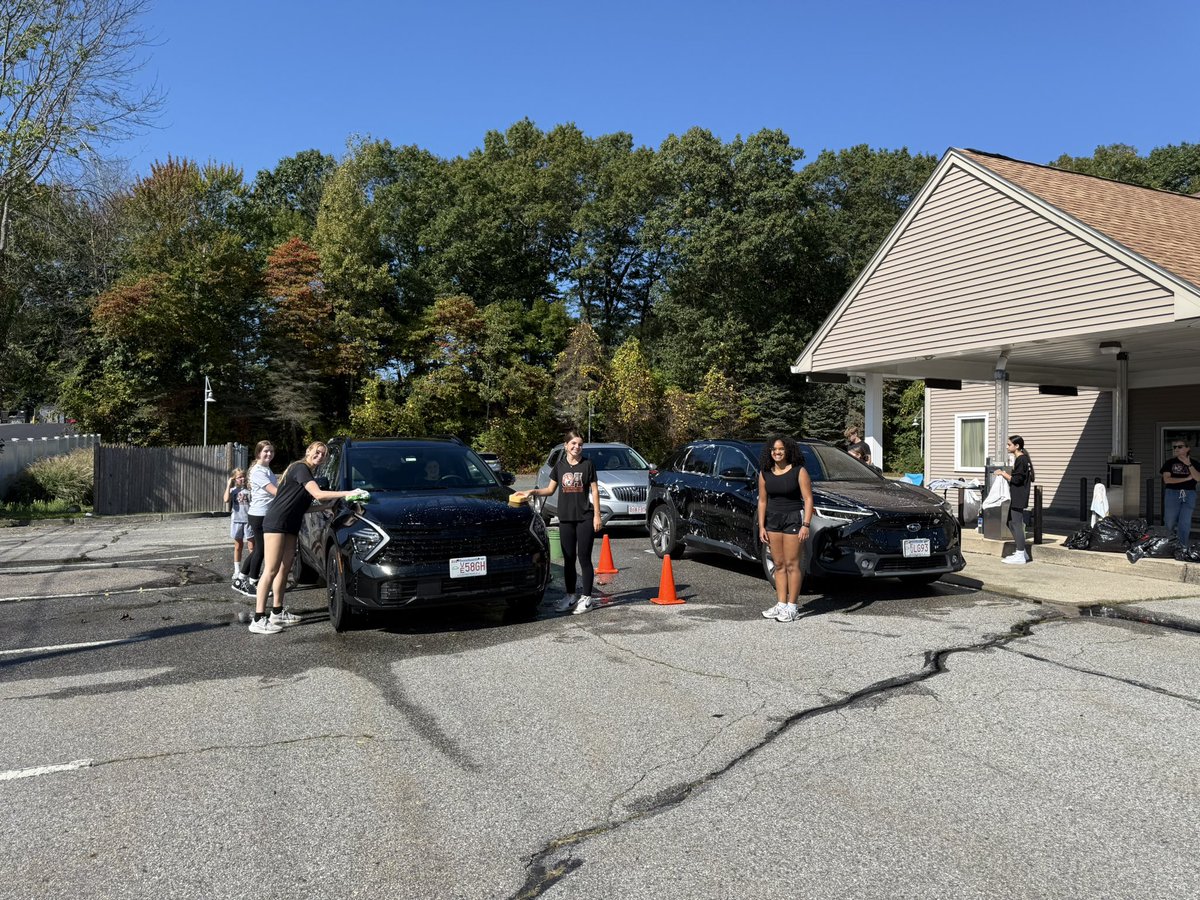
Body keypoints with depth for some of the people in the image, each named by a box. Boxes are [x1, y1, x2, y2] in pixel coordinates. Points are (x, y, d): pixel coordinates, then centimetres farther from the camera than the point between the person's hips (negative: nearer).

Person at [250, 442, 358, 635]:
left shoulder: (308, 474, 19)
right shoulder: (300, 468, -11)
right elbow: (318, 494, -22)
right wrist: (347, 494, -20)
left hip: (291, 526, 10)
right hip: (276, 523, -10)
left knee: (284, 569, 12)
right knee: (271, 570, -11)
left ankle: (277, 613, 19)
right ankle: (258, 620, -11)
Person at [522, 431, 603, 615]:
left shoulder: (587, 465, -1)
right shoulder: (560, 466, 7)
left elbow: (594, 491, 0)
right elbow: (550, 489, 12)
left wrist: (597, 515, -6)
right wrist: (533, 492, -5)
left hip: (585, 518, -3)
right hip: (565, 518, 3)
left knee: (584, 558, -2)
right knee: (568, 559, 10)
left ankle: (587, 598, 5)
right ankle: (570, 596, 20)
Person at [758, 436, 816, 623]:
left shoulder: (799, 471, -7)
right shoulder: (765, 473, 6)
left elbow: (808, 499, -9)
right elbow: (762, 501, 9)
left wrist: (806, 525, -16)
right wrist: (761, 526, 4)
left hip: (793, 518, -5)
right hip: (773, 520, 5)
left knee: (792, 564, -4)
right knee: (779, 565, 8)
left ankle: (792, 606, 2)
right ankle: (781, 604, 14)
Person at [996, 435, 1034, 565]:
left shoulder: (1021, 460, -15)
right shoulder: (1020, 459, 16)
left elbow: (1017, 480, -19)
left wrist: (1003, 474, -10)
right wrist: (1005, 474, 11)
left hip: (1018, 499, -11)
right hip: (1015, 498, 11)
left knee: (1017, 525, -7)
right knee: (1011, 523, 15)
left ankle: (1020, 556, -3)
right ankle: (1021, 552, 22)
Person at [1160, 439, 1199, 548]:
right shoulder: (1170, 463, 4)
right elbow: (1166, 479, -7)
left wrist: (1188, 464, -17)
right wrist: (1186, 478, -10)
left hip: (1189, 495, 1)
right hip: (1172, 494, 0)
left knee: (1185, 523, -2)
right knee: (1170, 522, 3)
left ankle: (1183, 547, 4)